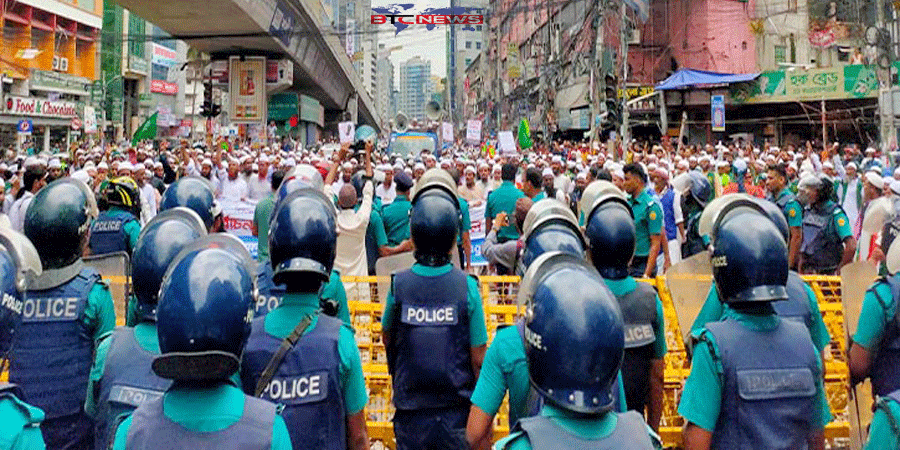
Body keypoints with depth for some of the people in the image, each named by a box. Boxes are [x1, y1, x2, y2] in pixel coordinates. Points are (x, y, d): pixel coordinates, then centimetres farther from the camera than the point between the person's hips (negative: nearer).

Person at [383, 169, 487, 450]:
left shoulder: (399, 284, -12)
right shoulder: (467, 287, -15)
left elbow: (387, 339, 5)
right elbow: (478, 359, -8)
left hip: (410, 410, 1)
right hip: (457, 412, -1)